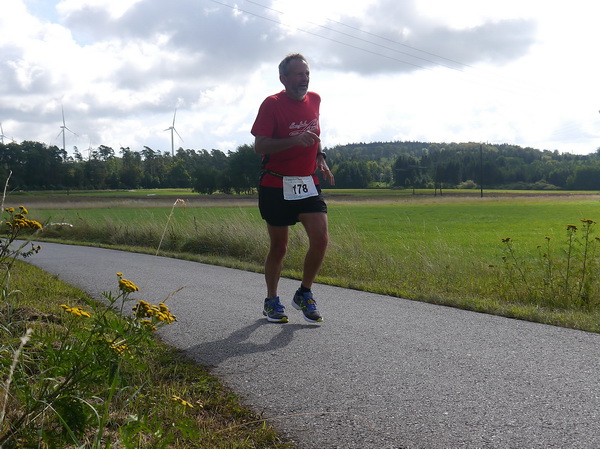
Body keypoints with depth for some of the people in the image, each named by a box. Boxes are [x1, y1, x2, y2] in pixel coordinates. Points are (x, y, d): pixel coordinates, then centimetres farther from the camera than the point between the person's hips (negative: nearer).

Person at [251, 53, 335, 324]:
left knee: (321, 240, -10)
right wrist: (295, 140, -30)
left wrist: (320, 157, 10)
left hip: (308, 184, 4)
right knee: (279, 247, 5)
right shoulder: (272, 104, -11)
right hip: (276, 186, -4)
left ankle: (304, 295, 11)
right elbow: (259, 146, -18)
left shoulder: (314, 100, 7)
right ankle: (271, 302, 24)